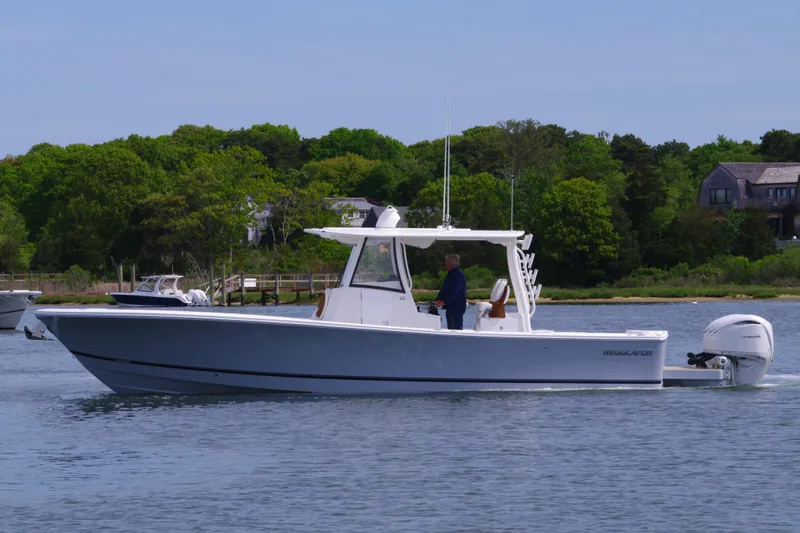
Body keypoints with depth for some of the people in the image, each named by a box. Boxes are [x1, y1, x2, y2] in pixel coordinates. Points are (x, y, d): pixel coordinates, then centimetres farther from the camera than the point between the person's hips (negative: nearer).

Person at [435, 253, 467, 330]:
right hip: (450, 307, 10)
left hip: (457, 307, -10)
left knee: (457, 328, -11)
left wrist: (444, 301, -26)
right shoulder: (450, 274, 17)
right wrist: (439, 300, 1)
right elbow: (443, 289, 17)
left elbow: (453, 292, -22)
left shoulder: (458, 275, -14)